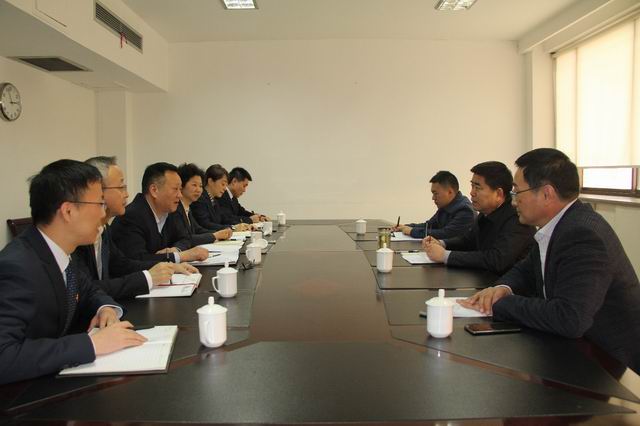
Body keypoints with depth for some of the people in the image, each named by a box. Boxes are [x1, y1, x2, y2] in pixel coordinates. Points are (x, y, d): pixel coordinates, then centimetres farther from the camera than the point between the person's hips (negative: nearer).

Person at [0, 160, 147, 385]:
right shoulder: (18, 267, -26)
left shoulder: (58, 251, -2)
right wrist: (93, 343, -32)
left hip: (56, 374, 7)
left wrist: (106, 308, -6)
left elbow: (89, 292, 15)